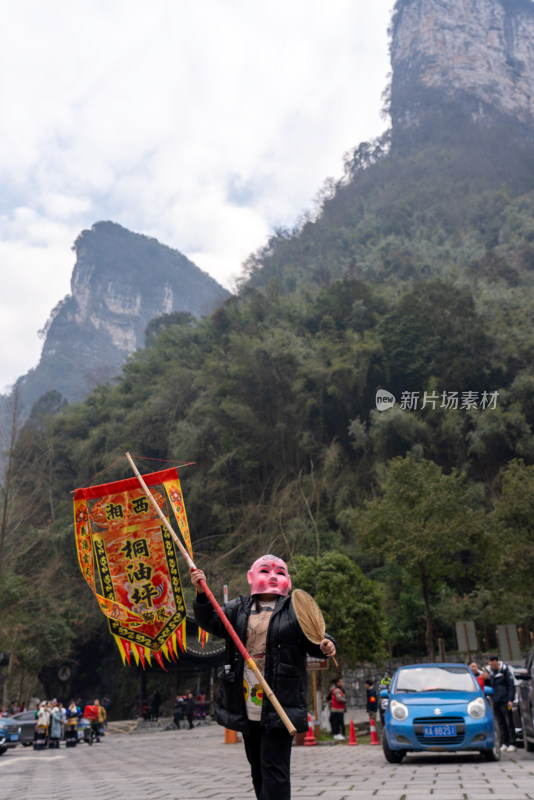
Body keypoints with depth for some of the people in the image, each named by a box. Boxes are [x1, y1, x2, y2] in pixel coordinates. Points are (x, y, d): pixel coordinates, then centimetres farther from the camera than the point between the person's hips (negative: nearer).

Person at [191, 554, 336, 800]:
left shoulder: (296, 610, 2)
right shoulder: (238, 609, 10)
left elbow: (313, 642, 2)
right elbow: (211, 622, 1)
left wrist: (325, 646, -21)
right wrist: (202, 595, -15)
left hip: (279, 706, -4)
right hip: (247, 708, 4)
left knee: (274, 766, -7)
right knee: (257, 769, 15)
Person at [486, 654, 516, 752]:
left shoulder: (505, 670, -4)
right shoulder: (488, 671, 7)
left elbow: (511, 686, -3)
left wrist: (510, 700, -8)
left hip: (505, 701, -4)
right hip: (495, 702, 4)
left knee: (509, 722, 0)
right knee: (501, 724, 9)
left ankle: (512, 744, 7)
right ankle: (504, 743, 16)